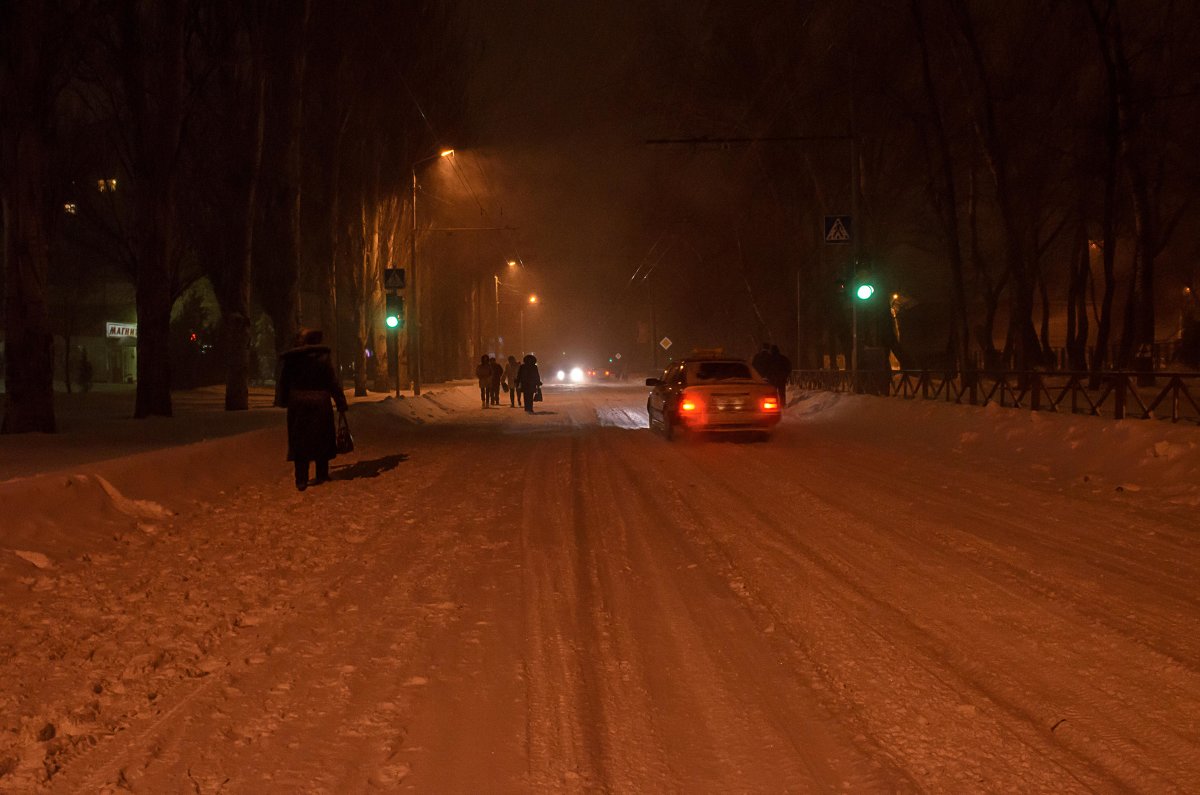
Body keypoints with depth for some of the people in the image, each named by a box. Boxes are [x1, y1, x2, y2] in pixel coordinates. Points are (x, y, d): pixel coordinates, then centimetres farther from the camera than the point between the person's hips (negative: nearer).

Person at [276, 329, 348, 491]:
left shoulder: (290, 359, -1)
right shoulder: (323, 357, -7)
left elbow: (283, 382, 5)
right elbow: (333, 382, -6)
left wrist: (282, 401, 14)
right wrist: (341, 403, -1)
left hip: (297, 404, 2)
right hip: (320, 404, -1)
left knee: (299, 441, 5)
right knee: (321, 440, 11)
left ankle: (301, 480, 2)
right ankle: (322, 475, 17)